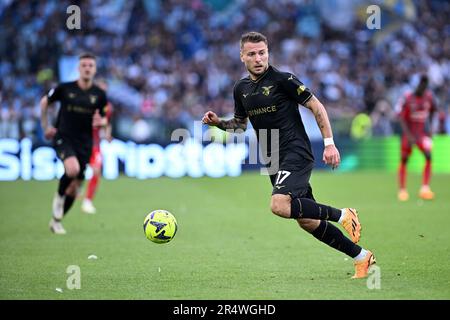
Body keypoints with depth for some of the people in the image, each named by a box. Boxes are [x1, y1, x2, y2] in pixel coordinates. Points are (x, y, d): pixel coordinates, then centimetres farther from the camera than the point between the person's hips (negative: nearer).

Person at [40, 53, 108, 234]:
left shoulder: (99, 95, 2)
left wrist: (101, 122, -11)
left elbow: (104, 119, 13)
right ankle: (59, 197, -3)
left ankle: (56, 220, 25)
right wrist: (45, 126, 11)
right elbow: (45, 102, 12)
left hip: (84, 143, 3)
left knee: (74, 188, 5)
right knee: (73, 169, -32)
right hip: (63, 138, -3)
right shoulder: (65, 88, -4)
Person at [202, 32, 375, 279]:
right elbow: (240, 124, 24)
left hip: (296, 154, -7)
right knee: (307, 222, 7)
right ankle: (361, 256, 18)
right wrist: (218, 122, 4)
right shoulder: (241, 89, 11)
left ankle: (341, 215, -13)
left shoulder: (282, 79, -9)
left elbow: (316, 106, -6)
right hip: (275, 161, 7)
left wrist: (329, 143, -11)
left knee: (279, 205, -29)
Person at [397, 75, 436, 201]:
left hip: (422, 133, 3)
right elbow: (401, 117, -17)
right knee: (404, 160, 2)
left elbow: (433, 109, 18)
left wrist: (429, 125, 12)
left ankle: (425, 188, -14)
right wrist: (409, 135, -25)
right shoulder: (407, 98, -15)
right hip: (408, 133, -3)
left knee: (428, 157, -15)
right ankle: (402, 190, 13)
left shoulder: (428, 96, -3)